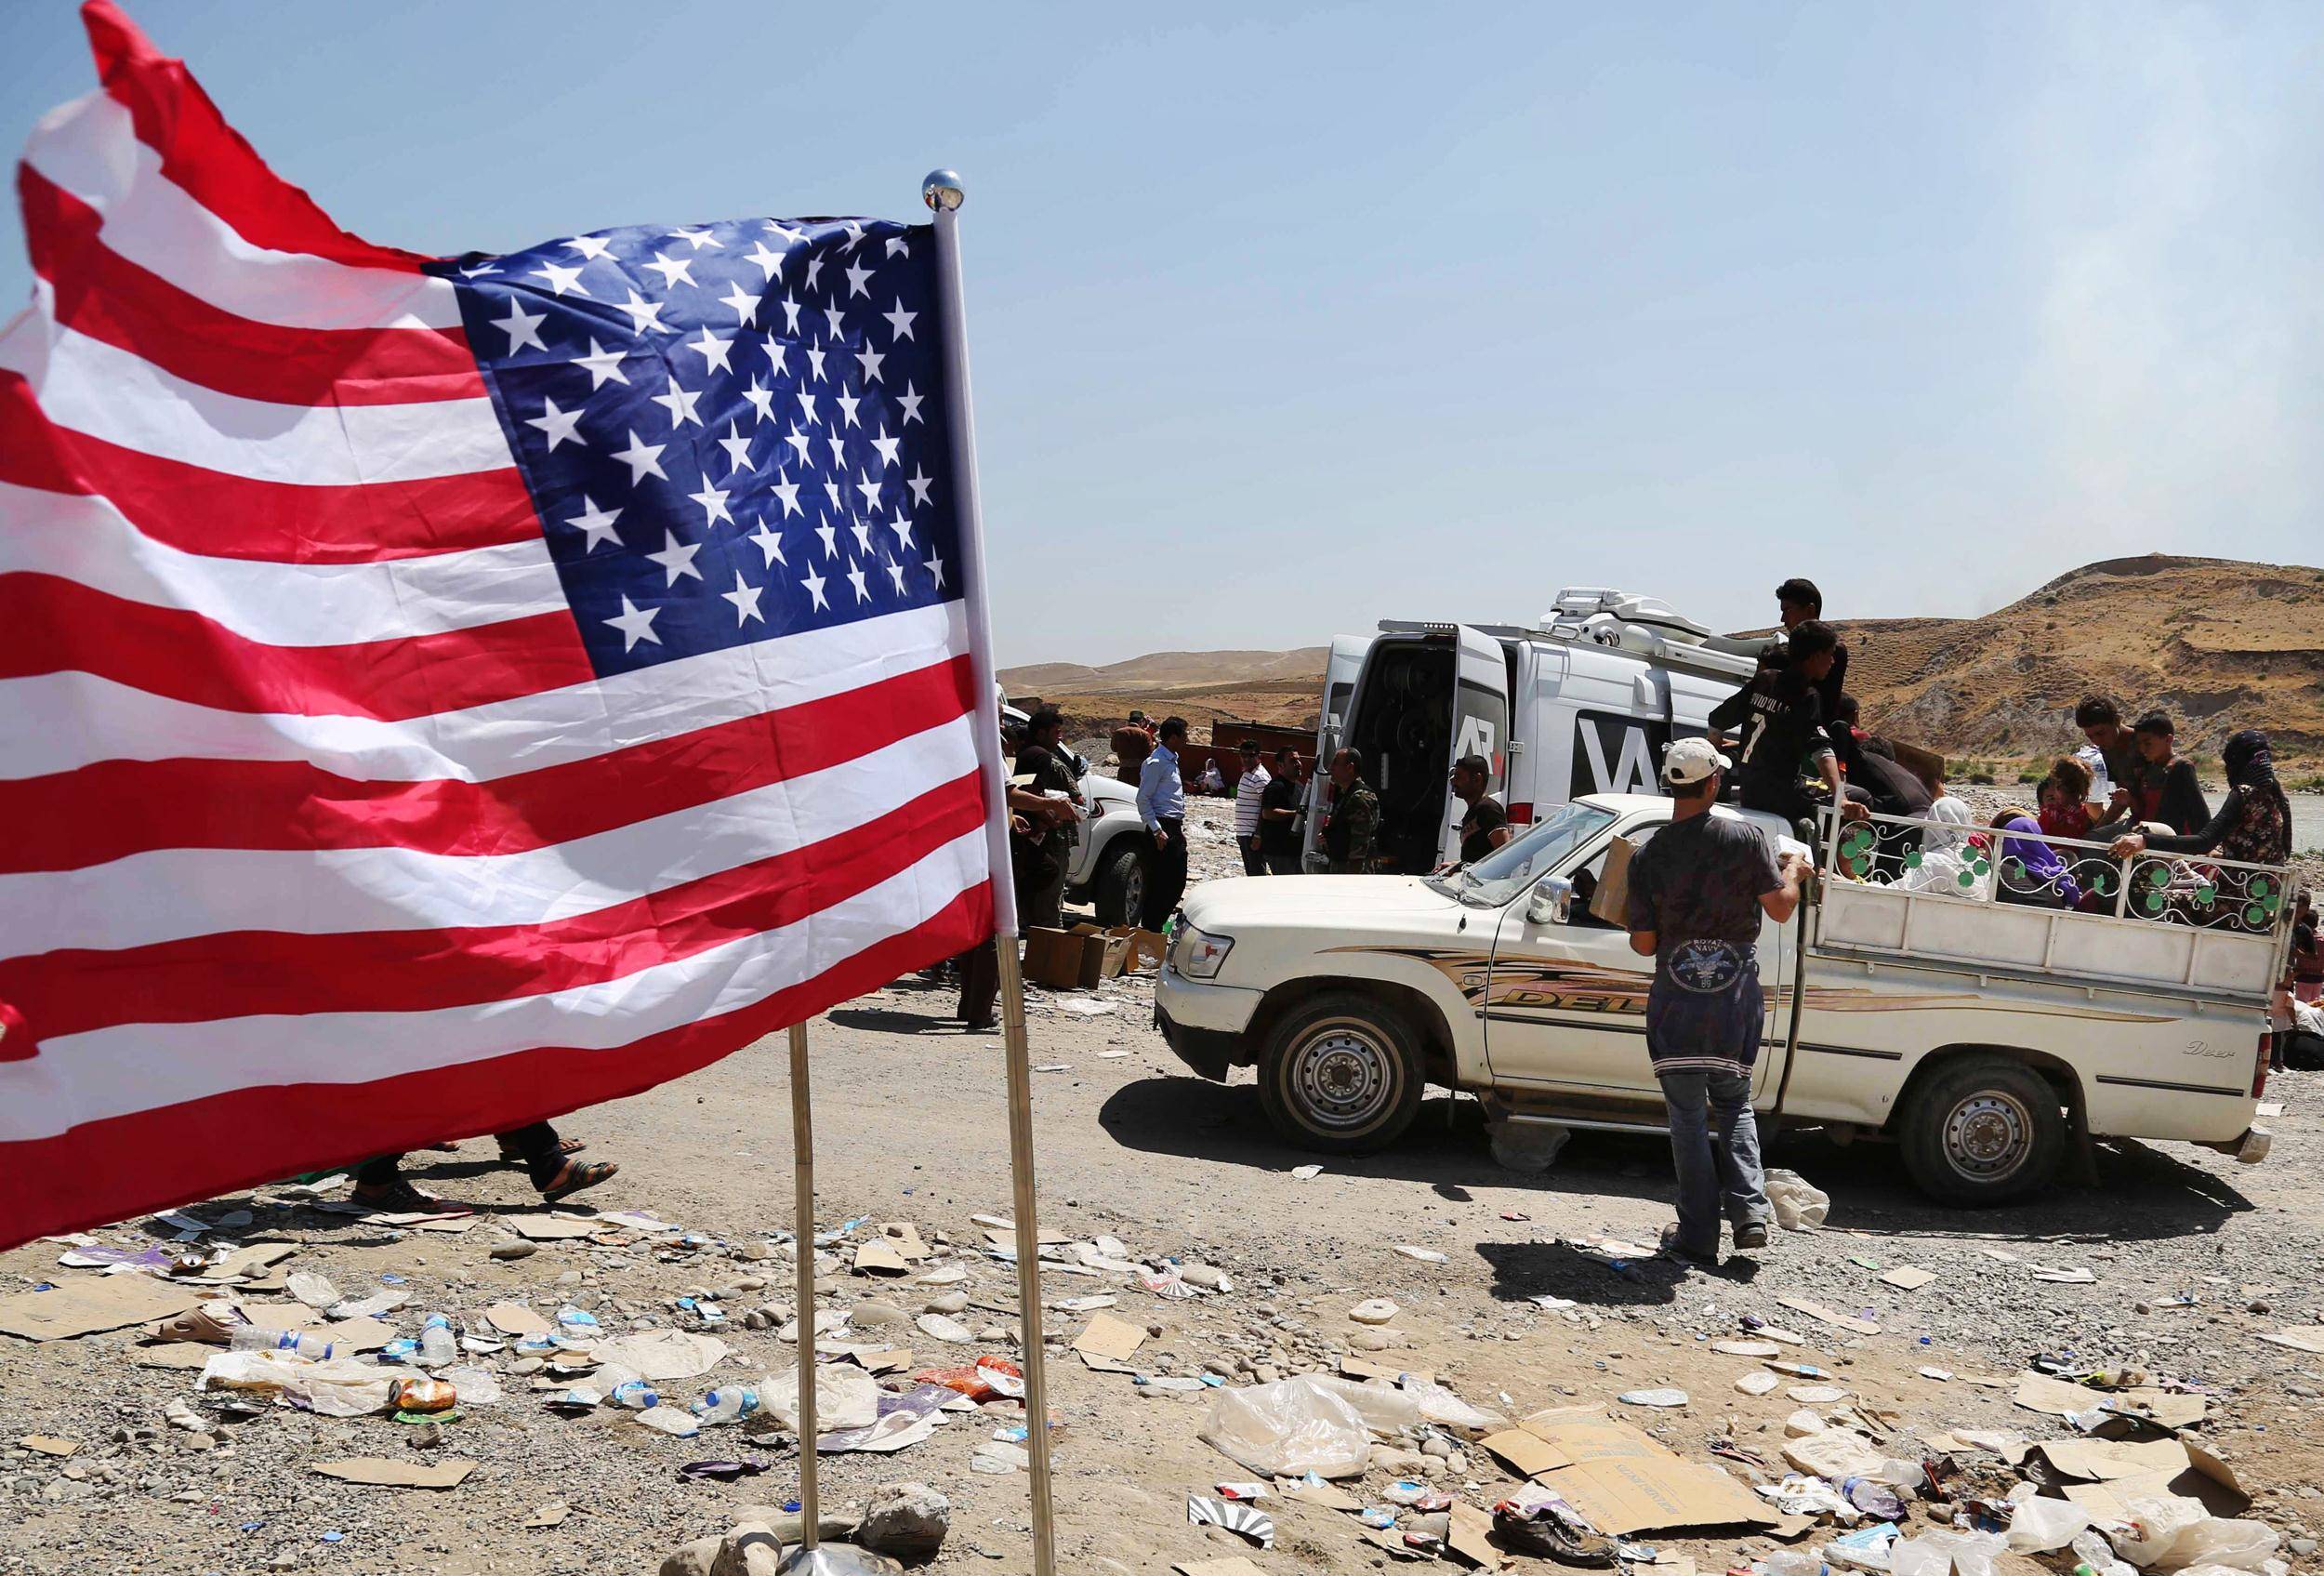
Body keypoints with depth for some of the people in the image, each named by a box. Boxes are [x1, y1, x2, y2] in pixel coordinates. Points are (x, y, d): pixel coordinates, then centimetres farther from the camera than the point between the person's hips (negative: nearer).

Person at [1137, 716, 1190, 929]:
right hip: (1164, 827, -10)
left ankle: (1155, 927, 20)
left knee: (1178, 882, 11)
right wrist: (1157, 830, -20)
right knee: (1160, 883, -6)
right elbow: (1143, 798, -17)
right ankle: (1150, 931, 2)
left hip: (1175, 829, 10)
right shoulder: (1156, 763, -12)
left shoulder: (1172, 760, 18)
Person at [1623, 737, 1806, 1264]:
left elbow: (1644, 944, -1)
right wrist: (1793, 870, 16)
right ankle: (1750, 1211, 7)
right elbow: (1780, 908, -3)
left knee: (1688, 1116, 8)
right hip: (1736, 994, 1)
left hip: (1676, 997, -1)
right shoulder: (1745, 836, -6)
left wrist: (1630, 926, 21)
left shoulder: (1647, 857, -4)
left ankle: (1698, 1233, 11)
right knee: (1734, 1106, 19)